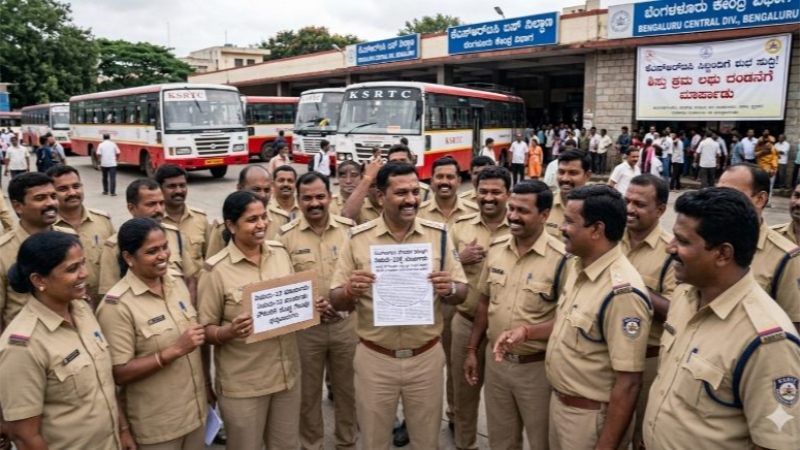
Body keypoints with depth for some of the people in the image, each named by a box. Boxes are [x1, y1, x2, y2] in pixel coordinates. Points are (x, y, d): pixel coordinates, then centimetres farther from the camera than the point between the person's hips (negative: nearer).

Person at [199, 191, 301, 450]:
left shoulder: (280, 252, 0)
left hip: (287, 373, 5)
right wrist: (229, 331, -29)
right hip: (243, 383, -4)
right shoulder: (217, 270, -15)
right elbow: (205, 329, -9)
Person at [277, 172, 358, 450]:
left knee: (347, 388, 18)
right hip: (305, 326, -1)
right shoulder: (287, 235, -6)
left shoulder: (349, 229, -3)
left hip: (346, 322, 1)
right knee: (308, 392, 15)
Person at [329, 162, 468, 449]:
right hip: (374, 359, -1)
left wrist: (450, 289, -22)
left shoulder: (439, 235, -3)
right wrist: (350, 291, -25)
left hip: (427, 357, 1)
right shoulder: (358, 238, -7)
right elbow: (336, 302, -3)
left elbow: (461, 293, 1)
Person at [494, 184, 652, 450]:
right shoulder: (580, 267, -1)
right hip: (559, 401, 8)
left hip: (591, 416, -8)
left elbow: (628, 384, -25)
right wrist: (526, 332, 1)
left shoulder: (622, 292, -28)